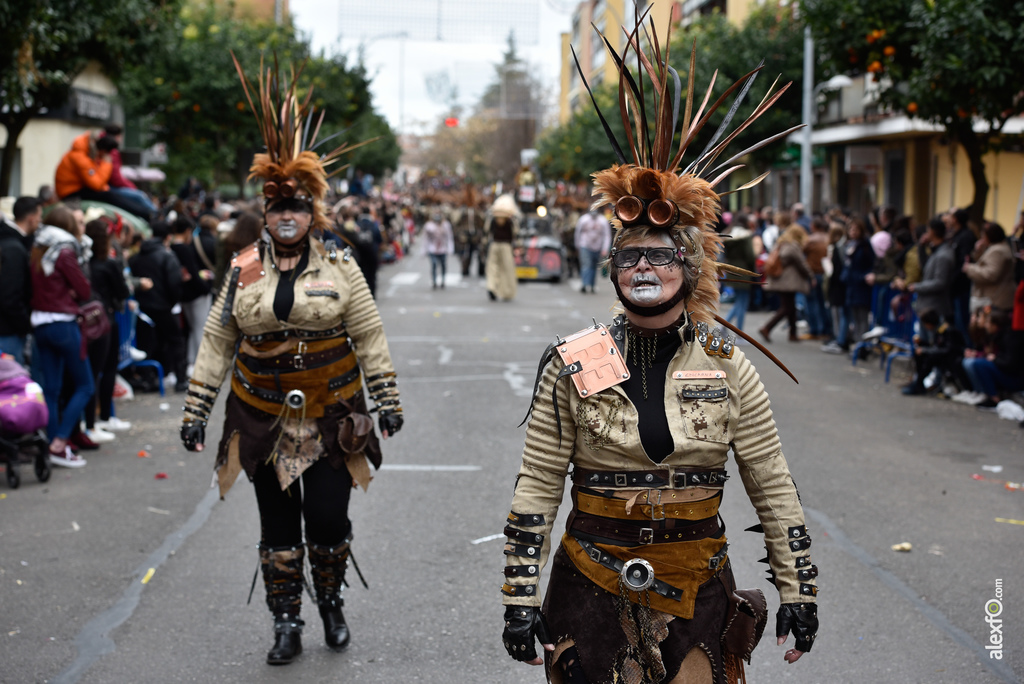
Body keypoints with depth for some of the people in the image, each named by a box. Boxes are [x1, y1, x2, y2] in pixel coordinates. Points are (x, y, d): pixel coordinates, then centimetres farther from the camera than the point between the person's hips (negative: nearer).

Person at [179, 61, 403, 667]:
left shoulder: (339, 266, -1)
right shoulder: (244, 269, 1)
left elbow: (370, 337, 2)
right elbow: (217, 342, 4)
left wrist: (387, 401, -1)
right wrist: (196, 411, 1)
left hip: (331, 414, -1)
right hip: (264, 417, 1)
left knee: (329, 518, 1)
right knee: (278, 523, 8)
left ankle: (332, 603, 28)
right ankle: (287, 624, 21)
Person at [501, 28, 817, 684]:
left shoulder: (728, 366, -2)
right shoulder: (572, 364, -5)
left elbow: (774, 487, 3)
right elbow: (537, 488, -3)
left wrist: (798, 589, 2)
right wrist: (521, 597, -5)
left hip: (697, 588, 1)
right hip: (592, 584, 0)